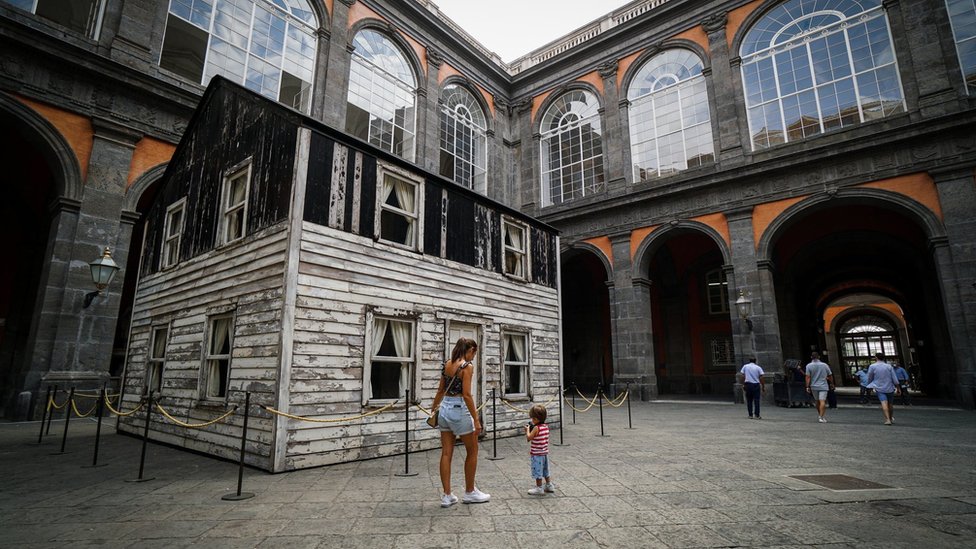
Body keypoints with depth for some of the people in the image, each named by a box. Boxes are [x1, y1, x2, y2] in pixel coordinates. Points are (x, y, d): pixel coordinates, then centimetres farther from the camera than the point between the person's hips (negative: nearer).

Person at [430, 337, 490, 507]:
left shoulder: (447, 364, 8)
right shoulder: (467, 366, -13)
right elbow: (467, 394, -19)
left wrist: (434, 408, 25)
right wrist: (476, 419, -16)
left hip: (444, 408, 7)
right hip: (459, 409, -7)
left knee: (446, 453, 10)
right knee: (472, 451, 11)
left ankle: (447, 496, 16)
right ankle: (470, 492, 22)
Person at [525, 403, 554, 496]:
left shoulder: (536, 428, -23)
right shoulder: (546, 426, 1)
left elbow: (529, 438, -21)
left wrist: (528, 430, -7)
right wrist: (531, 429, 8)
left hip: (537, 454, -8)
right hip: (545, 453, 8)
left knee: (537, 471, 5)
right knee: (545, 470, 22)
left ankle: (539, 488, 14)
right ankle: (549, 485, 32)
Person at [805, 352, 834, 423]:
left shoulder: (809, 366, -4)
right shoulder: (825, 365, 0)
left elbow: (808, 377, -9)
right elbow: (830, 376, 8)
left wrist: (807, 387, -7)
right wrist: (832, 384, 23)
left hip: (814, 387, 1)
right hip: (823, 386, -1)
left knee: (817, 402, 15)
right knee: (822, 402, -7)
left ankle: (821, 416, 28)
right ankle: (821, 417, -16)